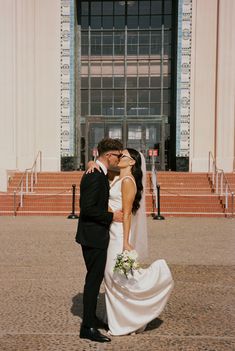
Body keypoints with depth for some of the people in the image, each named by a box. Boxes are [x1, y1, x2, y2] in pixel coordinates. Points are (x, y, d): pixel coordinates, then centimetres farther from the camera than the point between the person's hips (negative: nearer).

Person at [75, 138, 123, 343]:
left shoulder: (98, 173, 11)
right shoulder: (95, 176, -21)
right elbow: (87, 208, -25)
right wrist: (112, 216, -18)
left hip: (94, 235, 11)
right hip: (93, 236, -11)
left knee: (95, 278, 20)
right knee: (94, 279, -1)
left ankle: (91, 317, 35)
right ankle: (88, 327, 12)